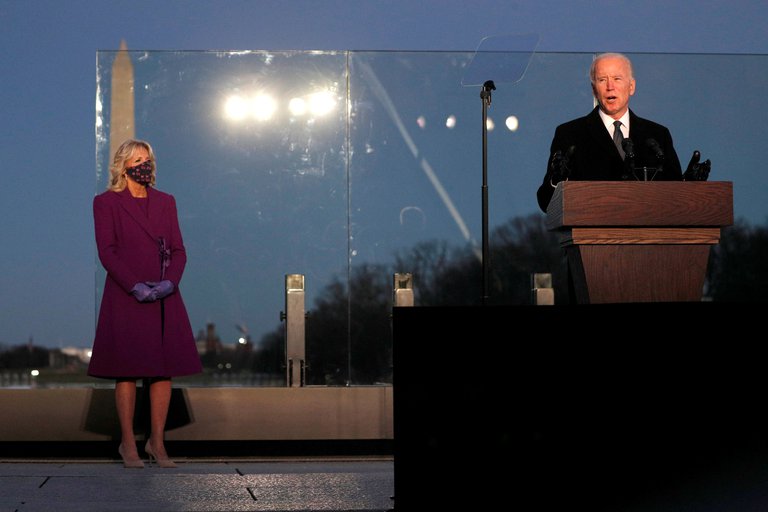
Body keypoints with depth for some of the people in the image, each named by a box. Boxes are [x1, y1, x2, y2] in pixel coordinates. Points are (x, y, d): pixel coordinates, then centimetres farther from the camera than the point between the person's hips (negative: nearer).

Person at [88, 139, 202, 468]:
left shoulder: (165, 202, 14)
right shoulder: (106, 202, 2)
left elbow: (178, 249, 10)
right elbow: (106, 251, -6)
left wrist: (170, 282, -9)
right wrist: (135, 286, -16)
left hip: (165, 299, 4)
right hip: (125, 299, -4)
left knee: (164, 370, 1)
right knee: (127, 372, -3)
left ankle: (157, 442, 8)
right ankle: (128, 444, 4)